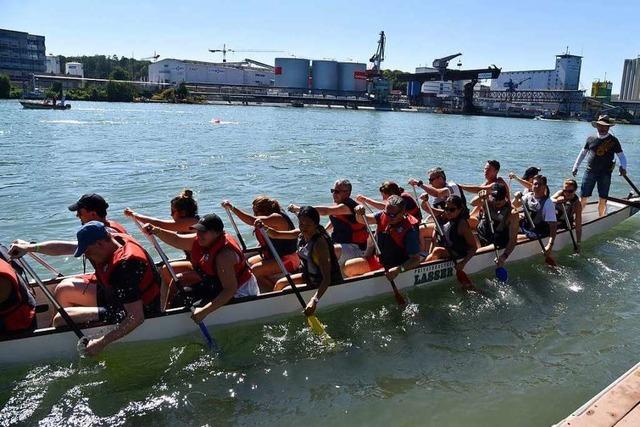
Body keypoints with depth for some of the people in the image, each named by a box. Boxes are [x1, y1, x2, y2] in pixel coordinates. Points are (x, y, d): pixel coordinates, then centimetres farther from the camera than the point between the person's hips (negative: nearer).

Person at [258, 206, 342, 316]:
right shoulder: (301, 234, -8)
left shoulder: (319, 243, -32)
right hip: (310, 276, 9)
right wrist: (263, 227, -21)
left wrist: (314, 300, -51)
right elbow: (275, 235, 1)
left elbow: (327, 278, -39)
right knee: (280, 284, 15)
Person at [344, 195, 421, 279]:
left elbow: (416, 259, -24)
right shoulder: (383, 216, -6)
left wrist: (399, 269, -38)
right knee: (348, 267, -1)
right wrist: (359, 213, -28)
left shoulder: (409, 230, -23)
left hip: (393, 268, -6)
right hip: (378, 261, 6)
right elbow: (362, 220, -5)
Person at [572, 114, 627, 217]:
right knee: (583, 197, 1)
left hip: (605, 173, -1)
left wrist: (623, 167, -13)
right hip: (590, 172, 1)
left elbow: (621, 155, 5)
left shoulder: (613, 141, 1)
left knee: (603, 200, 4)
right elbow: (583, 153, 16)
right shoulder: (591, 139, 6)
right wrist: (575, 167, 14)